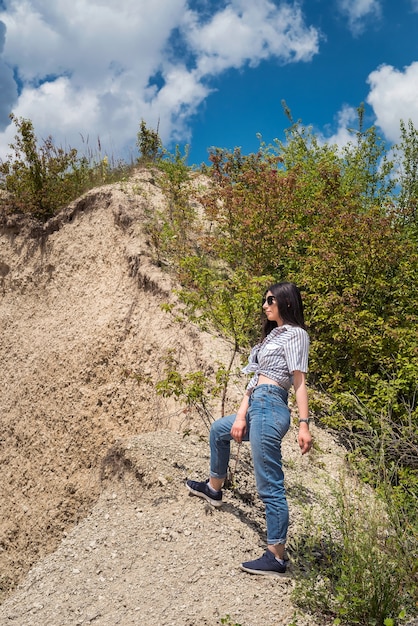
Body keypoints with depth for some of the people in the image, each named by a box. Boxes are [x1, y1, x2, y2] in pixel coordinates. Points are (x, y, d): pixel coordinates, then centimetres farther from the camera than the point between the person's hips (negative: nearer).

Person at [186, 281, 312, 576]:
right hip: (257, 409, 10)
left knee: (271, 486, -6)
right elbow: (255, 380, 12)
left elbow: (300, 382, -14)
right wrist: (241, 415, 5)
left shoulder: (295, 333, -6)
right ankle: (214, 488, 49)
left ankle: (276, 558, 1)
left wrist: (304, 425, -20)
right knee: (219, 429, 32)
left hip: (269, 409, -10)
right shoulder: (273, 334, 21)